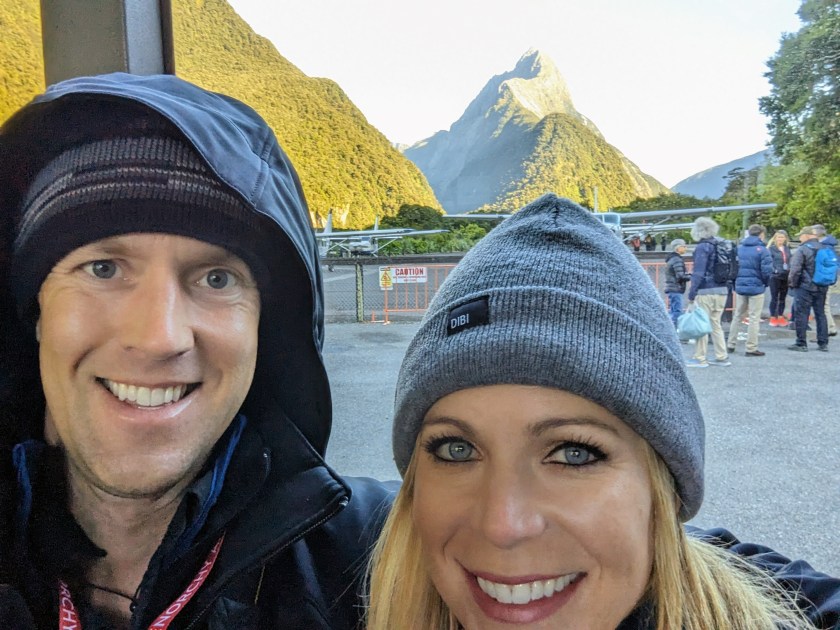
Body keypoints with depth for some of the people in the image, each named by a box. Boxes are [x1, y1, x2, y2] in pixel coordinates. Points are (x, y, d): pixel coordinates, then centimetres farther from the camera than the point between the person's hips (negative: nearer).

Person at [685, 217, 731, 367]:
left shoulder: (703, 247, -11)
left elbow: (698, 273, -17)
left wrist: (691, 295, -16)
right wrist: (726, 287, 18)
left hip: (706, 291, -8)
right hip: (722, 290, 8)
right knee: (716, 324, 15)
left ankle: (699, 359, 3)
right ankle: (722, 357, 17)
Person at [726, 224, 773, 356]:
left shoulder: (738, 248, 5)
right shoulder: (762, 250, -12)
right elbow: (766, 271, -16)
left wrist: (736, 280, 14)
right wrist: (766, 283, 2)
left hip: (740, 287, 5)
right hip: (756, 287, -5)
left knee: (737, 316, 16)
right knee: (754, 318, 2)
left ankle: (730, 344, 19)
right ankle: (751, 348, 6)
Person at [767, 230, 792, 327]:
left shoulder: (787, 248, 11)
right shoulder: (771, 248, -6)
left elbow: (790, 261, 16)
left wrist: (790, 271, 4)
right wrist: (773, 270, -22)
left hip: (786, 276, 5)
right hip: (775, 276, -5)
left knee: (782, 298, 11)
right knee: (774, 298, 0)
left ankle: (780, 317, 20)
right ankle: (773, 318, 8)